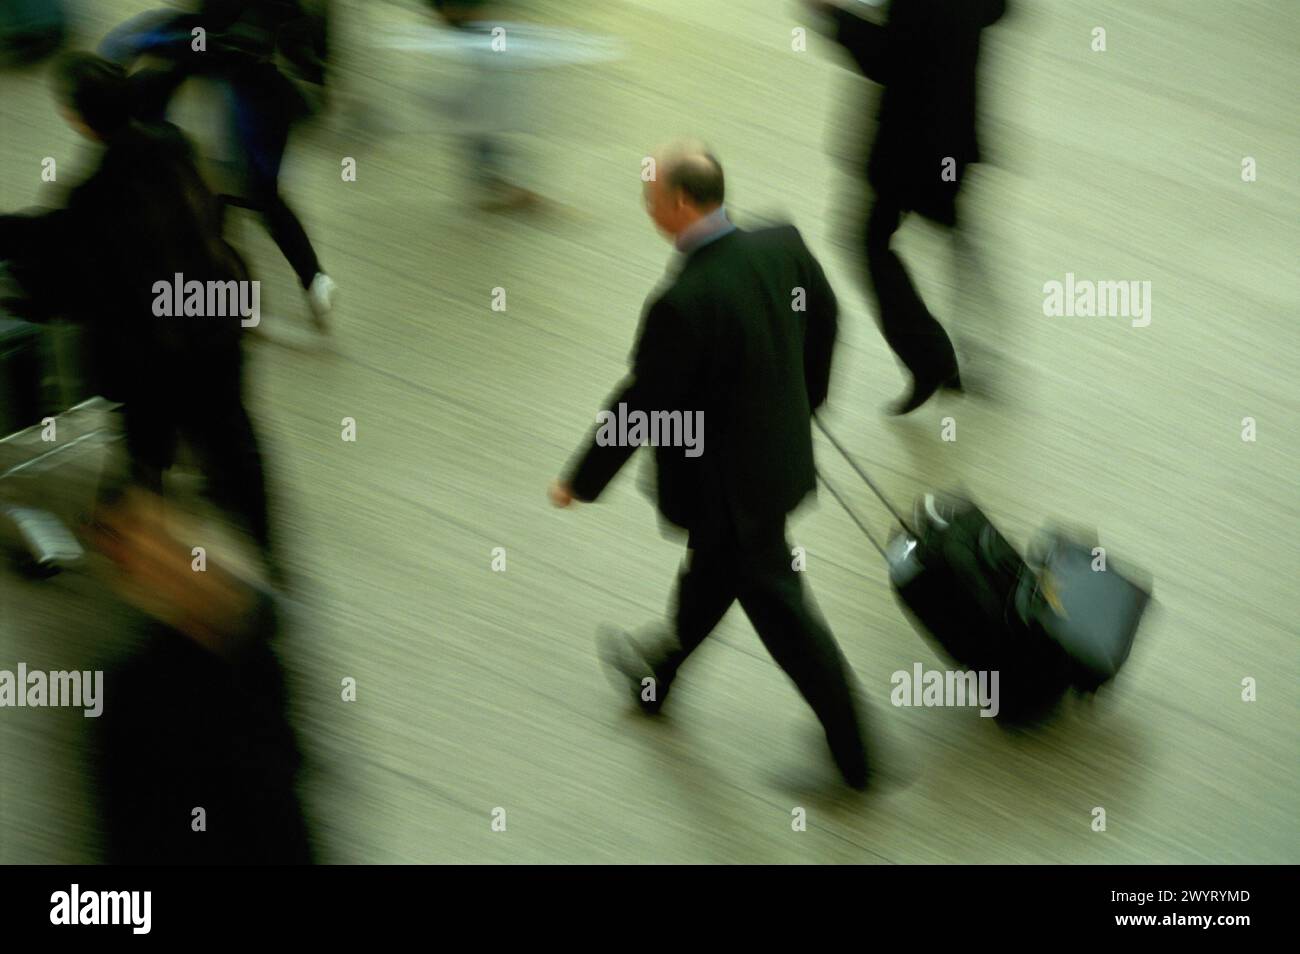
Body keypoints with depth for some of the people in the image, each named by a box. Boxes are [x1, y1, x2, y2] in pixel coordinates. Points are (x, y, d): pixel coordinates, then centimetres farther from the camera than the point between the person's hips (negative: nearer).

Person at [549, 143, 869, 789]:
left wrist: (579, 481, -7)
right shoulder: (783, 245, -11)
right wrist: (804, 400, 26)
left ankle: (855, 752, 18)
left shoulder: (682, 305, -33)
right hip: (780, 450, 8)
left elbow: (639, 407, -23)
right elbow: (823, 317, 7)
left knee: (778, 608, 7)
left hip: (726, 483, -8)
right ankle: (661, 671, 53)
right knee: (710, 569, 28)